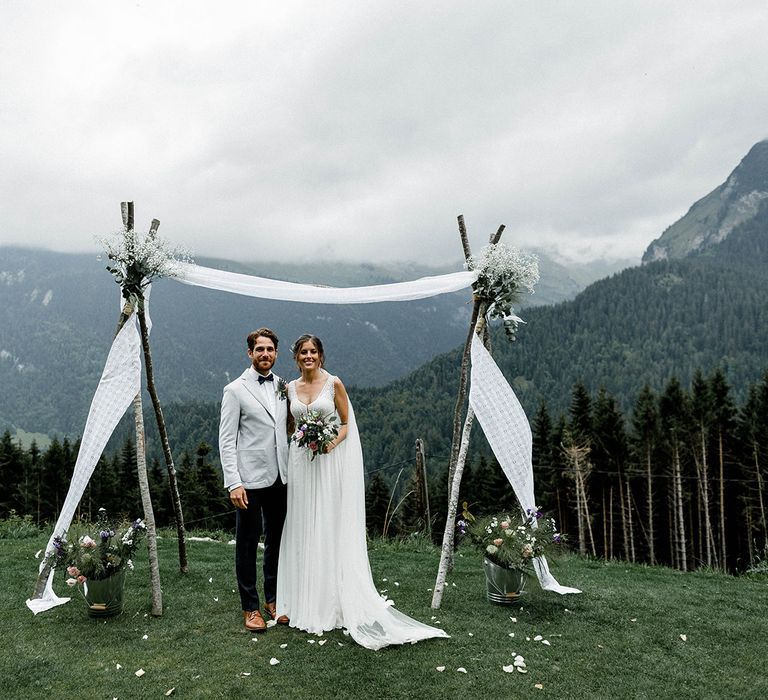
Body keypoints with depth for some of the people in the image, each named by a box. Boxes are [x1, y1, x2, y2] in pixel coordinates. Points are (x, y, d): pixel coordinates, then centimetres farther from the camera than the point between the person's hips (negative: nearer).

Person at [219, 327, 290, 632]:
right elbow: (226, 441, -8)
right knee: (247, 544, 6)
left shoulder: (283, 387, 10)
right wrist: (233, 483, -15)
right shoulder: (235, 390, -5)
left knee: (277, 541, 14)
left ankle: (273, 600, 30)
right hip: (250, 480, -5)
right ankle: (250, 607, 19)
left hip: (279, 478, 5)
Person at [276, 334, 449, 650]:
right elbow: (290, 425, 16)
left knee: (329, 526, -1)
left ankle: (330, 601, 11)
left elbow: (346, 423, 0)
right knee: (302, 527, 7)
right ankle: (304, 598, 19)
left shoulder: (334, 383, -2)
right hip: (300, 461, 4)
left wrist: (332, 443, -17)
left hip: (330, 461, -3)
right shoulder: (290, 388, 8)